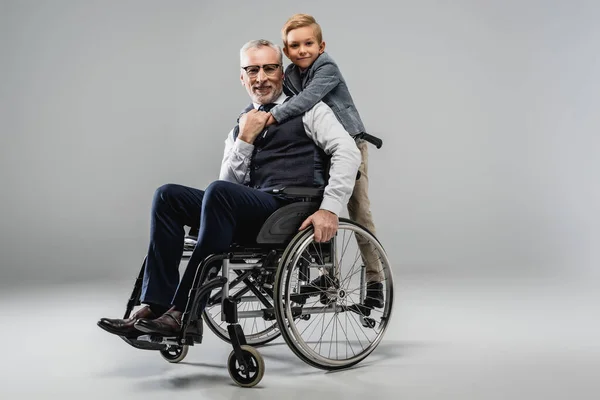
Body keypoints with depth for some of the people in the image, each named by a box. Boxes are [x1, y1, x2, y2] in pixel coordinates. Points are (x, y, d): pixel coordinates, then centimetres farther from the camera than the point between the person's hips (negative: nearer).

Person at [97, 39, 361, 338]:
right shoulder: (241, 128, 22)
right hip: (252, 213, 6)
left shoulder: (307, 109, 8)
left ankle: (182, 314, -30)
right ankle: (155, 306, -17)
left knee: (218, 192, -32)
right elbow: (230, 183, 11)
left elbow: (347, 152, -7)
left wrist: (330, 208, -19)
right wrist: (244, 140, -2)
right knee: (168, 196, -9)